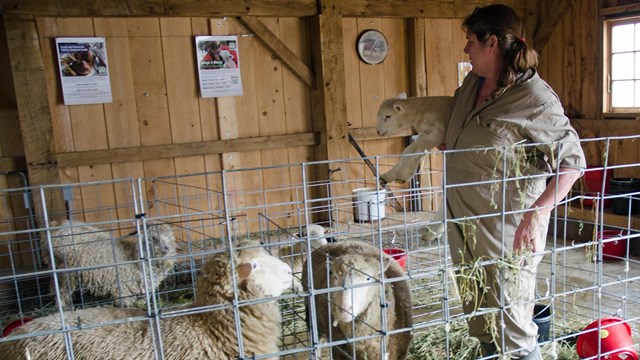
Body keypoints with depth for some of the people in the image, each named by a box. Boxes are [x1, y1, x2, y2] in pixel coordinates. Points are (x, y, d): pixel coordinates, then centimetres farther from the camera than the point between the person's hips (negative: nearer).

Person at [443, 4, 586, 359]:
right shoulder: (471, 84, 7)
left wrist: (538, 213, -24)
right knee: (479, 323, 22)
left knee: (512, 330, 1)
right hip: (463, 225, 8)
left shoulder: (536, 99, -17)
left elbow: (572, 160, -15)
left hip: (505, 235, -8)